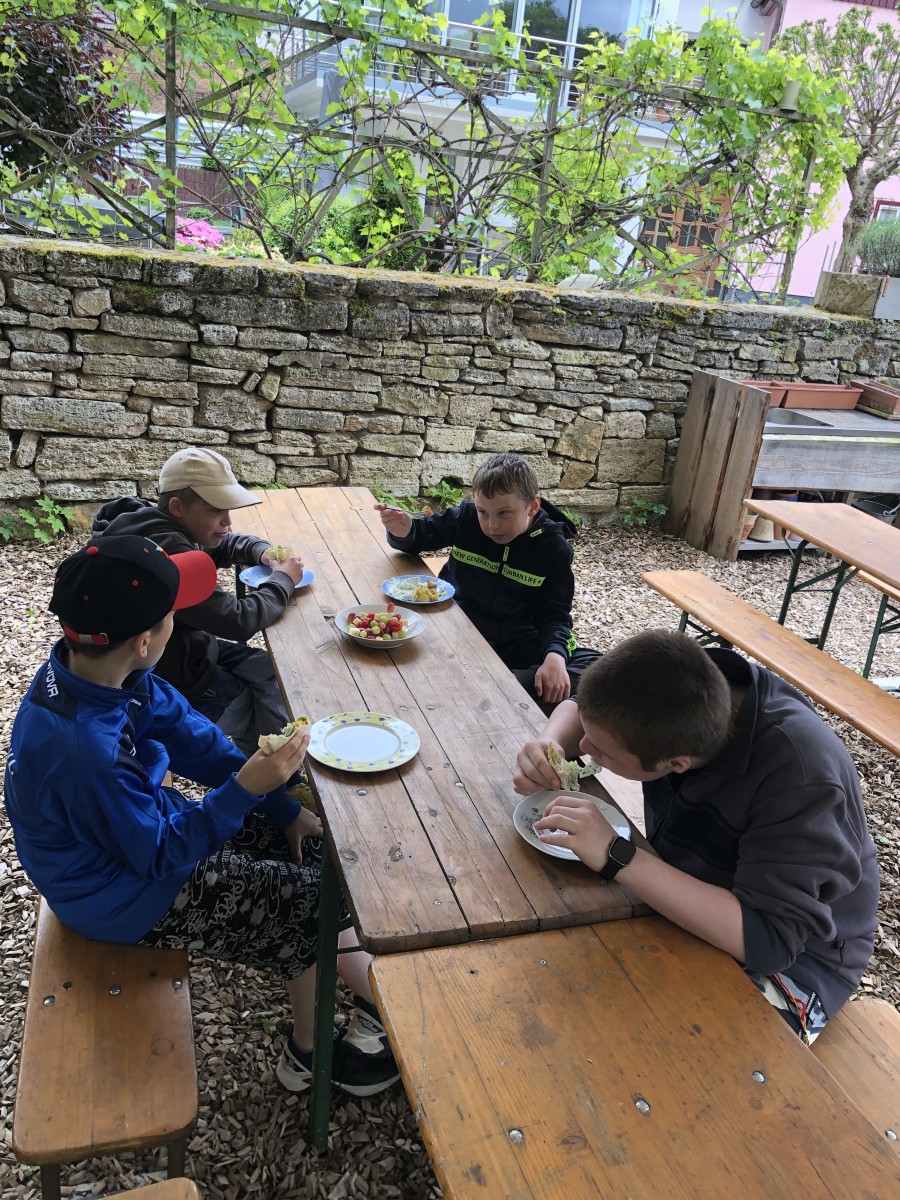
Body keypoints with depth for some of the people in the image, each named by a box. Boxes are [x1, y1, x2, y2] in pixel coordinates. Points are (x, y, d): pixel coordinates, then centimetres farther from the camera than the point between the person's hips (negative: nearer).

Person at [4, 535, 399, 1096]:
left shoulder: (87, 667, -13)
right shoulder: (86, 752, -39)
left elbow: (192, 737, -4)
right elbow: (162, 855, -26)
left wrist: (284, 808, -2)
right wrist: (247, 788, -33)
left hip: (139, 827, 8)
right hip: (122, 897, -8)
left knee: (308, 843, 6)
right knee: (307, 901, -1)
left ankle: (379, 994, 20)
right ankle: (309, 1055, 26)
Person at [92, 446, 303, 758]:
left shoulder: (159, 527, -2)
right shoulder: (165, 551, -33)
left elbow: (222, 545, 18)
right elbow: (237, 622, -32)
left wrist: (262, 552, -3)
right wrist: (283, 580, -16)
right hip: (164, 679, -9)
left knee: (270, 670, 9)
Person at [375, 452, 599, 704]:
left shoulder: (554, 548, -9)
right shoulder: (466, 517, -6)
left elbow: (554, 615, -9)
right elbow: (421, 535, 9)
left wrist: (555, 656, -31)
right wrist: (403, 531, -18)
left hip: (517, 641, 1)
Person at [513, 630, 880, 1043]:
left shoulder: (800, 777, -35)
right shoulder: (679, 690, -18)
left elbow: (769, 939, -38)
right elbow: (577, 710, 1)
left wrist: (616, 856, -40)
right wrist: (549, 744, -21)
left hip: (791, 957, -6)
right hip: (680, 896, 6)